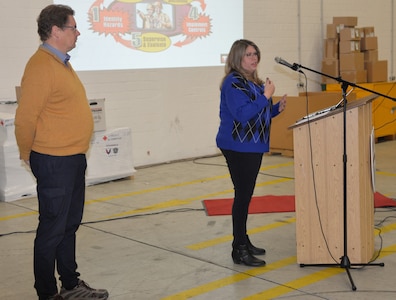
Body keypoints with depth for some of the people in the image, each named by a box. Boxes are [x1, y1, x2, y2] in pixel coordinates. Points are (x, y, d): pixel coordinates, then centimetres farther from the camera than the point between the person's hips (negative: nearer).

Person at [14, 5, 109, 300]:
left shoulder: (61, 63, 13)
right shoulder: (41, 66, -18)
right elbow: (25, 118, -18)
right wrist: (29, 154, -4)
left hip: (74, 159, 10)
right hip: (54, 163, -10)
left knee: (70, 225, 18)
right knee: (52, 229, 1)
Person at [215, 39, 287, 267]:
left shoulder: (253, 82, 15)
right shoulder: (234, 82, -15)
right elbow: (242, 113, -26)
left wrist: (277, 108, 8)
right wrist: (266, 95, -22)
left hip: (252, 146, 9)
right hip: (238, 147, -9)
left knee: (246, 195, 14)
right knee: (242, 195, -7)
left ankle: (243, 241, 25)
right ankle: (239, 250, 0)